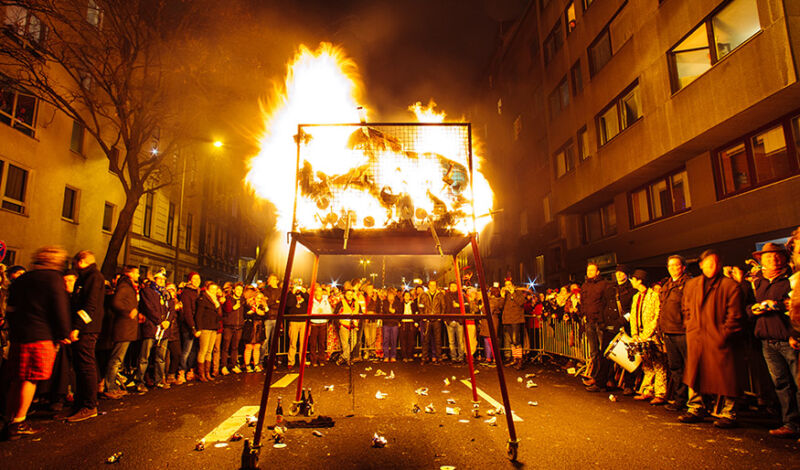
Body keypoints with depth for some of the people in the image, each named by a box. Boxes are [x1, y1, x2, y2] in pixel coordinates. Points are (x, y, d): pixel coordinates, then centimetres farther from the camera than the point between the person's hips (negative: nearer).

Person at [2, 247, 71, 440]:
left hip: (18, 336, 7)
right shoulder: (53, 278, -7)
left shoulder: (20, 280, 14)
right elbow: (60, 308, -10)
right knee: (30, 380, -1)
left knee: (17, 380, 14)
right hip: (41, 337, -7)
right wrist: (64, 334, -1)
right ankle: (18, 424, 2)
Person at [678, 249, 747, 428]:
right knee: (694, 373, 10)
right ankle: (696, 409, 22)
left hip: (720, 340, -4)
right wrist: (691, 328, 8)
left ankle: (727, 414, 15)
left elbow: (735, 316, -4)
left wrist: (723, 335, -9)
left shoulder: (730, 286, -1)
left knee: (724, 377, 1)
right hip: (696, 340, 4)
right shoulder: (691, 285, 11)